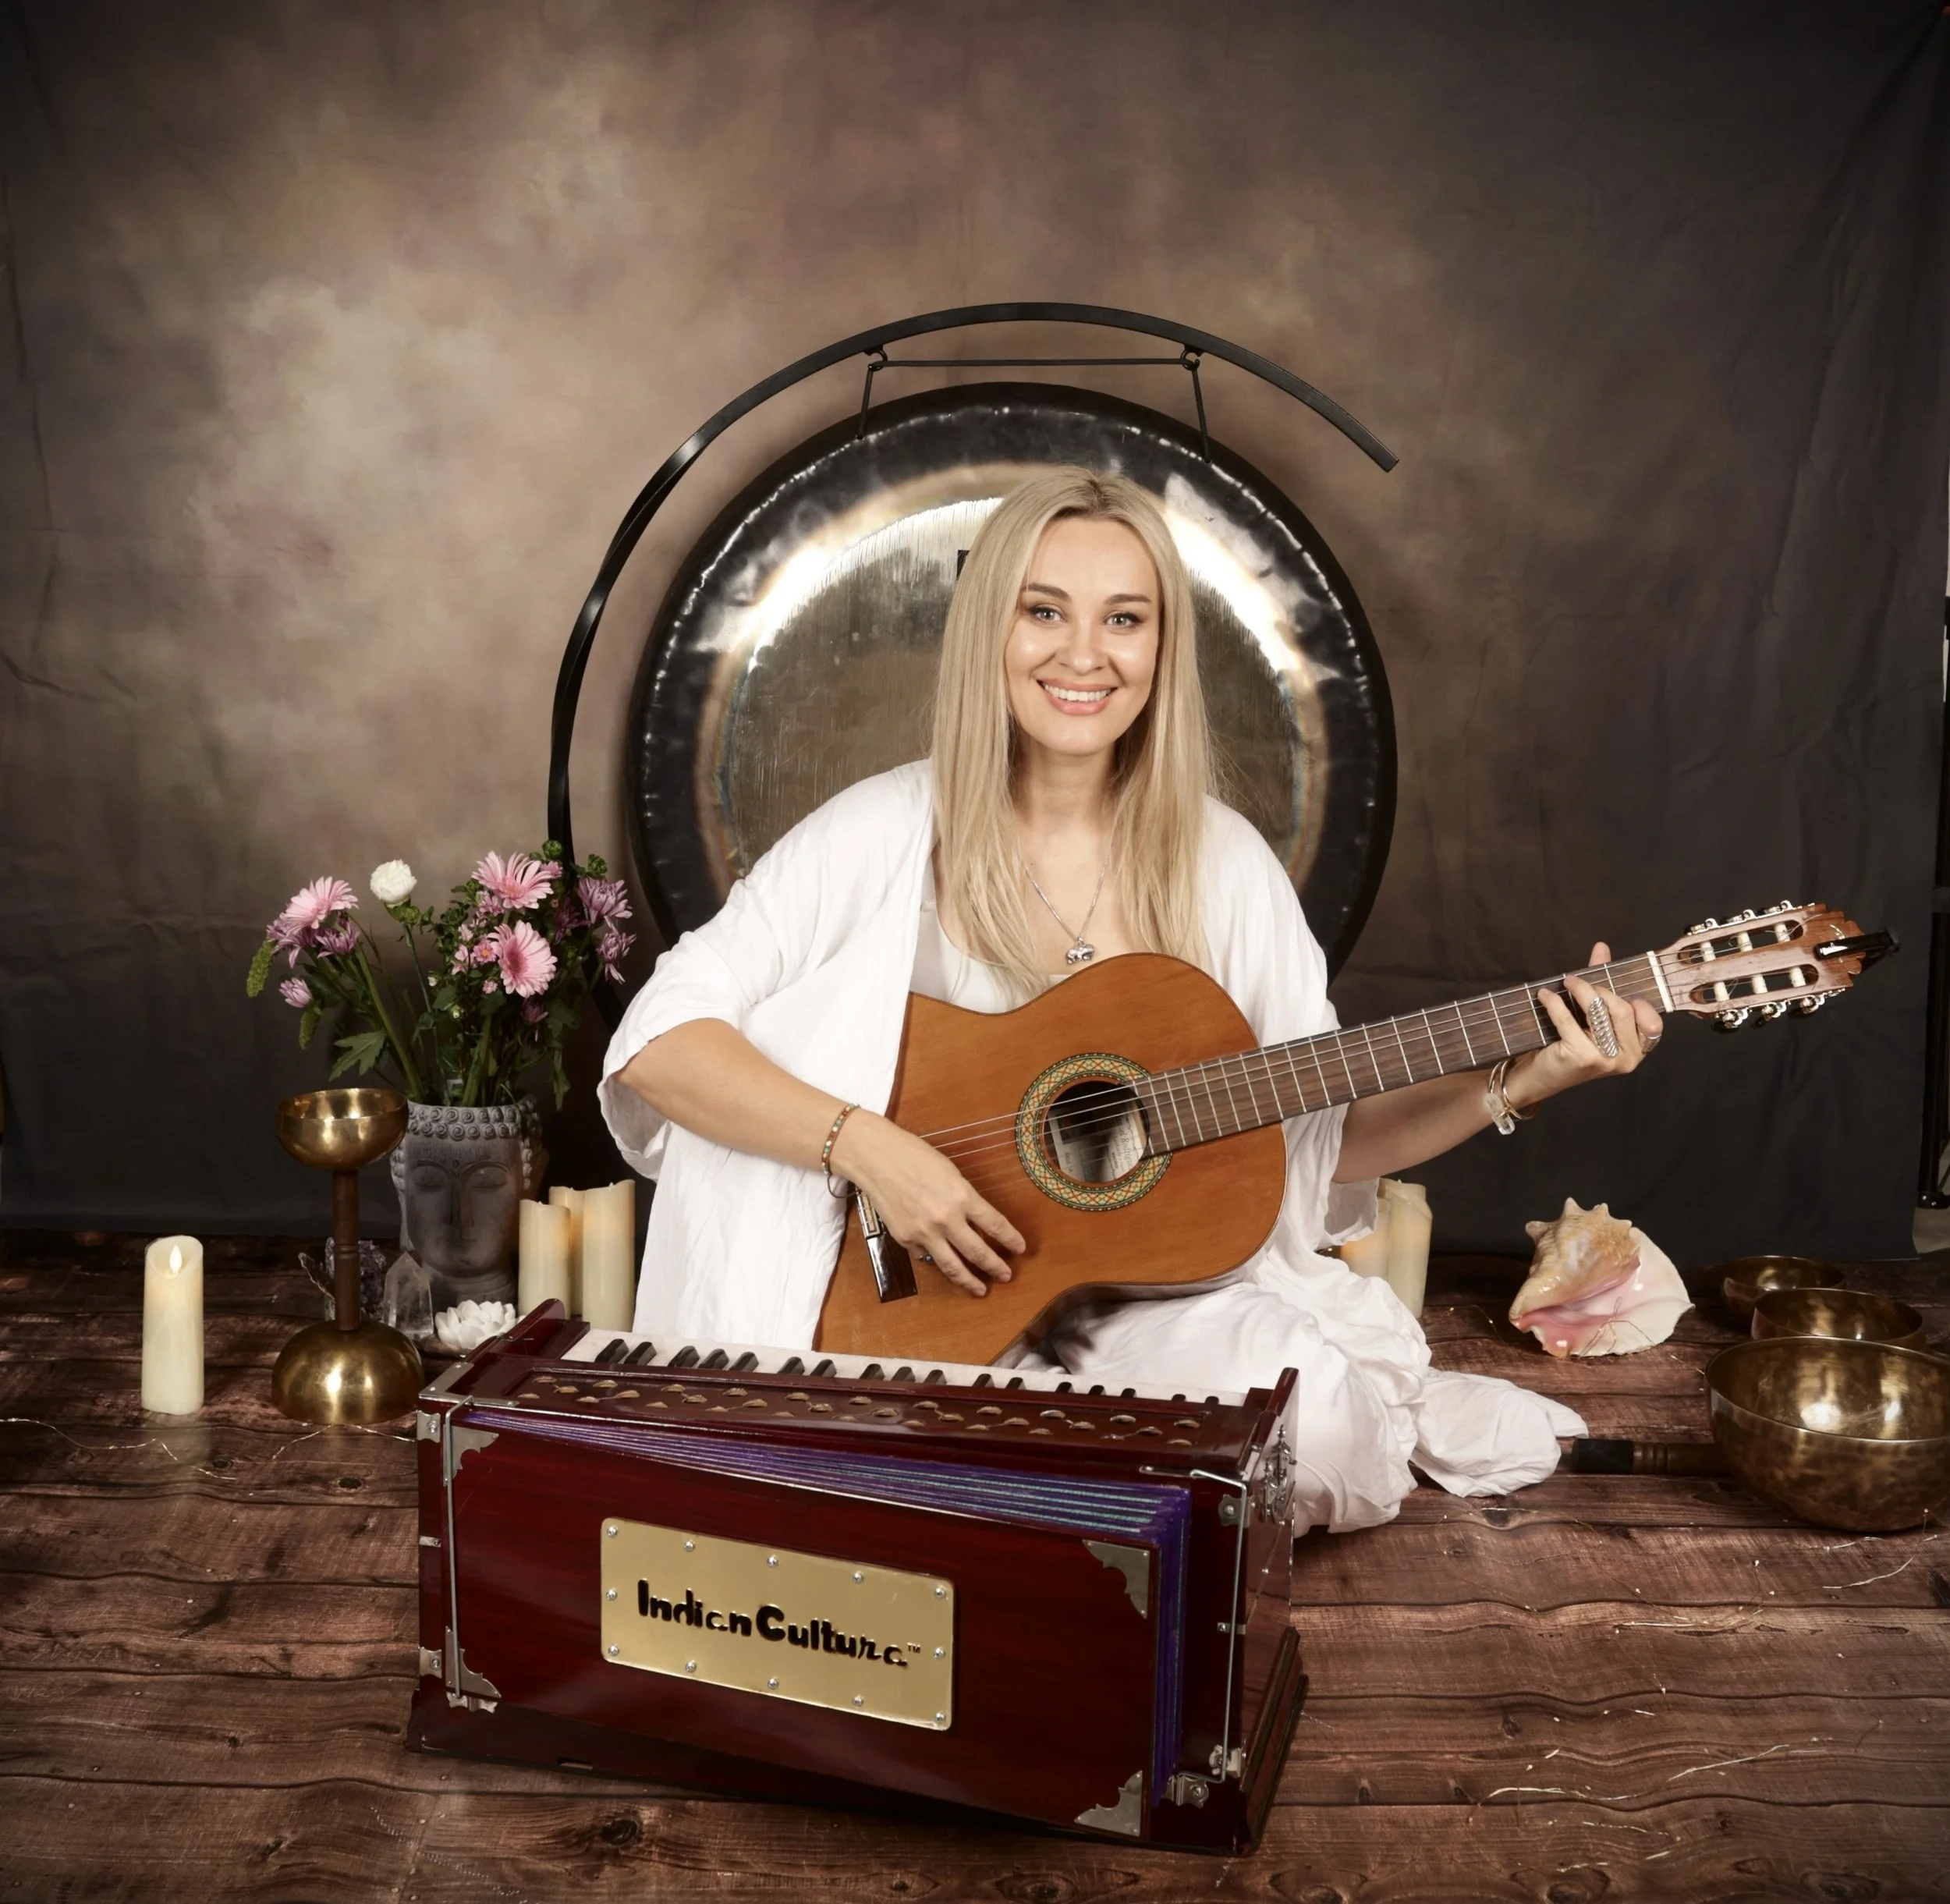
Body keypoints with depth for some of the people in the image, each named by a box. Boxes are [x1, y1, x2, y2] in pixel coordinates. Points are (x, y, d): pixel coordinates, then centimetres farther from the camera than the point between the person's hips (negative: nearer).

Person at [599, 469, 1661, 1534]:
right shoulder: (887, 835, -8)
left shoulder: (1222, 864, 2)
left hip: (1156, 1287, 2)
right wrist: (865, 1145, -26)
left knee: (1314, 1415, -28)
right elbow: (657, 1042, -14)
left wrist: (1518, 1084, -8)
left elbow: (1322, 1140, 5)